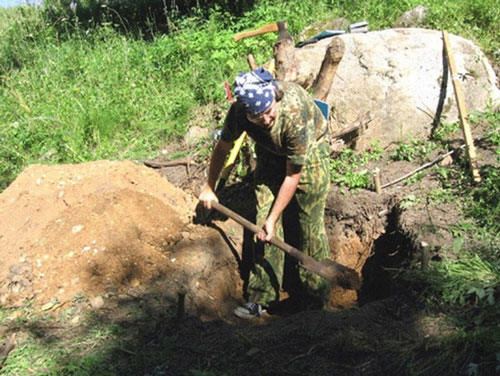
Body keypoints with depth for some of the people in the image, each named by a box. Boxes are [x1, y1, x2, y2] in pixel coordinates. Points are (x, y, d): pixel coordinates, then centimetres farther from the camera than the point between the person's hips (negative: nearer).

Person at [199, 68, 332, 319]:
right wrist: (209, 187, 8)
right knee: (264, 221, -3)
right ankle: (262, 297, 6)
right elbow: (222, 148, -4)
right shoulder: (238, 112, -26)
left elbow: (293, 175, -29)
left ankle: (318, 294, 10)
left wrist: (273, 218, -23)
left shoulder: (296, 116, -39)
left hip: (310, 151, -4)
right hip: (270, 154, 4)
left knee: (310, 224, -7)